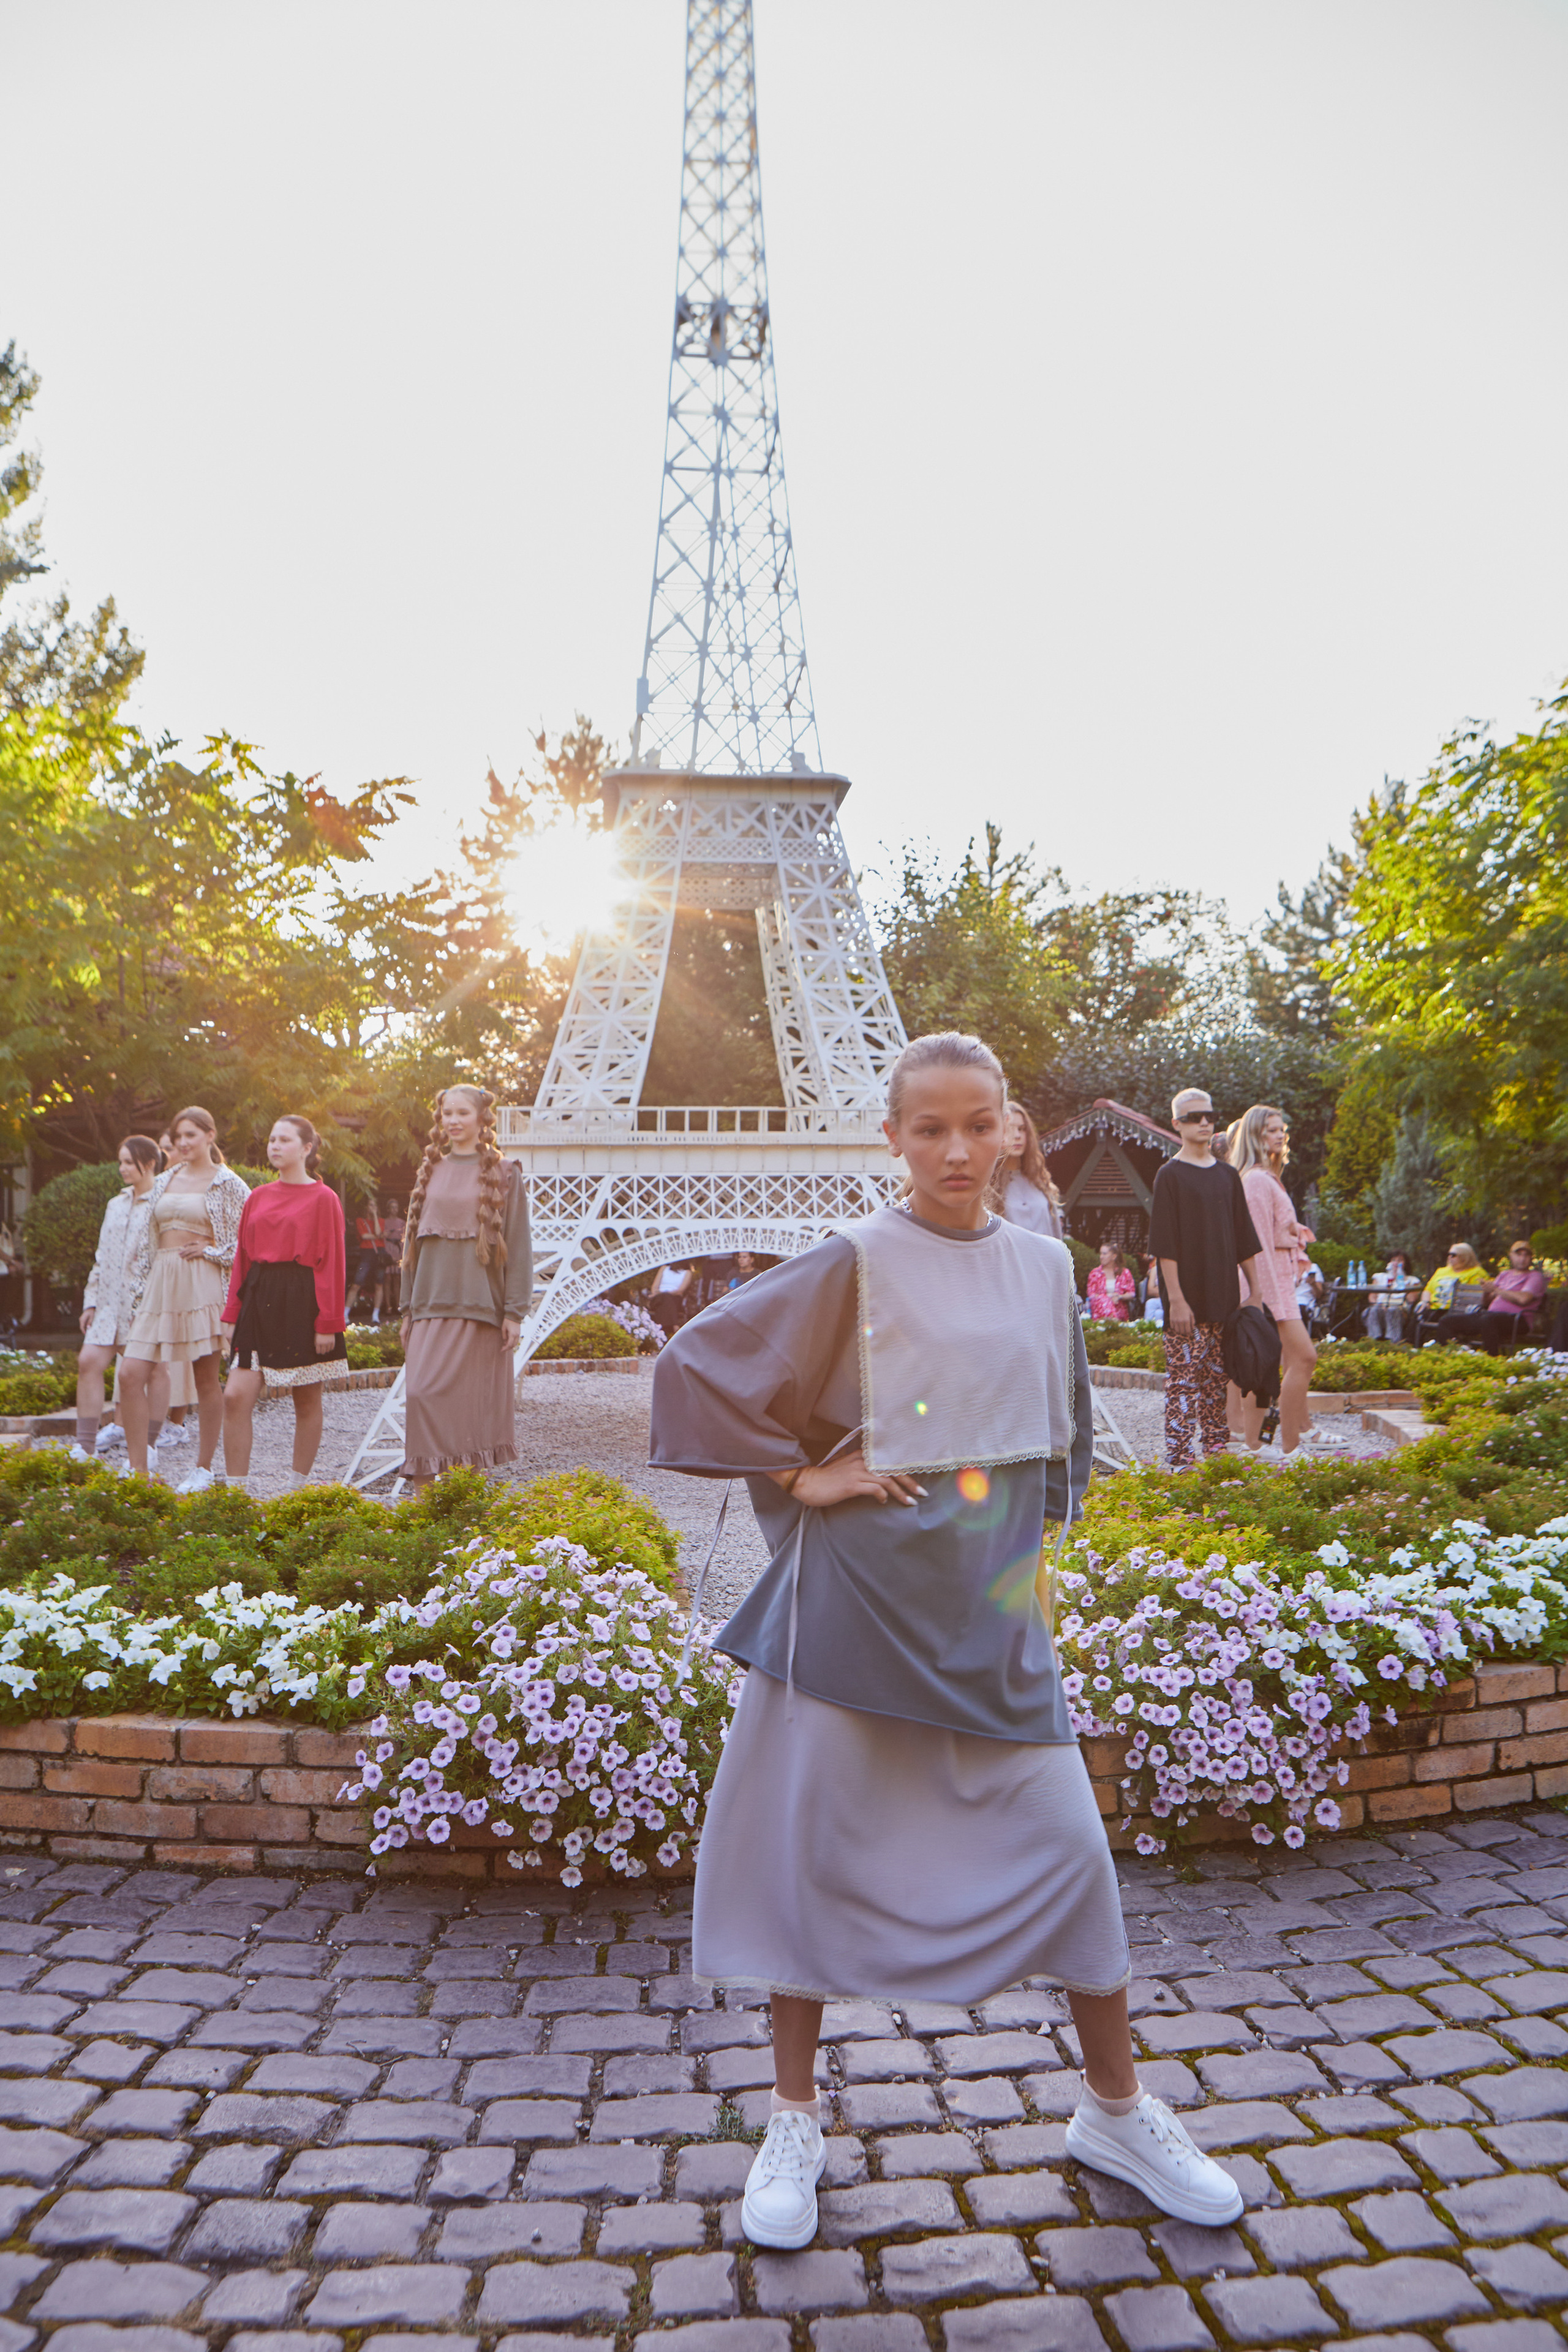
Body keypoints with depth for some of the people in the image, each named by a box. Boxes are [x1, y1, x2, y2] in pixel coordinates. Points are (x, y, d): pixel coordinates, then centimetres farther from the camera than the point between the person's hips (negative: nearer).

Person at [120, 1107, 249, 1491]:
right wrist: (142, 1290, 13)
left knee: (205, 1381, 2)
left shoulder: (227, 1183, -1)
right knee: (131, 1375, -6)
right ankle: (137, 1470, -1)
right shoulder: (164, 1182, 15)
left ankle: (204, 1469, 13)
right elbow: (147, 1242, 18)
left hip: (201, 1285, -5)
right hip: (161, 1285, 5)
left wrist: (212, 1251, -9)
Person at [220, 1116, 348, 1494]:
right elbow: (242, 1258, 15)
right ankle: (235, 1492, -2)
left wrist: (328, 1323, -10)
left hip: (302, 1305, -4)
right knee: (236, 1398, -7)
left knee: (307, 1403, 5)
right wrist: (232, 1315, 8)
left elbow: (331, 1262, -5)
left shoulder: (323, 1198, -2)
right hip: (259, 1303, 5)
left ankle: (298, 1487, 17)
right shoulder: (258, 1197, 13)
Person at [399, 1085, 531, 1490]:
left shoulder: (504, 1174, 2)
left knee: (474, 1400, -3)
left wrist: (515, 1312, -8)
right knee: (422, 1392, -6)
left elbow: (517, 1245, -2)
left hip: (480, 1305, -4)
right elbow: (413, 1242, 17)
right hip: (432, 1304, 4)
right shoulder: (431, 1172, 14)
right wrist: (407, 1308, 12)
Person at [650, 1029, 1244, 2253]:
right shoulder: (855, 1262, -9)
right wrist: (799, 1474, -10)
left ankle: (1118, 2109, 30)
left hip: (994, 1604, 3)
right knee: (818, 1847, 8)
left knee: (1069, 1845, 6)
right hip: (859, 1594, -3)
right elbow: (694, 1364, -8)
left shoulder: (1044, 1266, 4)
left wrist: (1038, 1548, 11)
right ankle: (796, 2117, 30)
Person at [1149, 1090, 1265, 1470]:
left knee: (1216, 1381, 10)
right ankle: (1178, 1461, -4)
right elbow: (1165, 1244, -9)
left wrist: (1255, 1291, 11)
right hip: (1188, 1298, -5)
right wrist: (1176, 1299, -15)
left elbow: (1245, 1239, 17)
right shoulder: (1170, 1176, -4)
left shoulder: (1227, 1176, 14)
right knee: (1184, 1377, -6)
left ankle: (1217, 1454, 17)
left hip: (1223, 1297, 6)